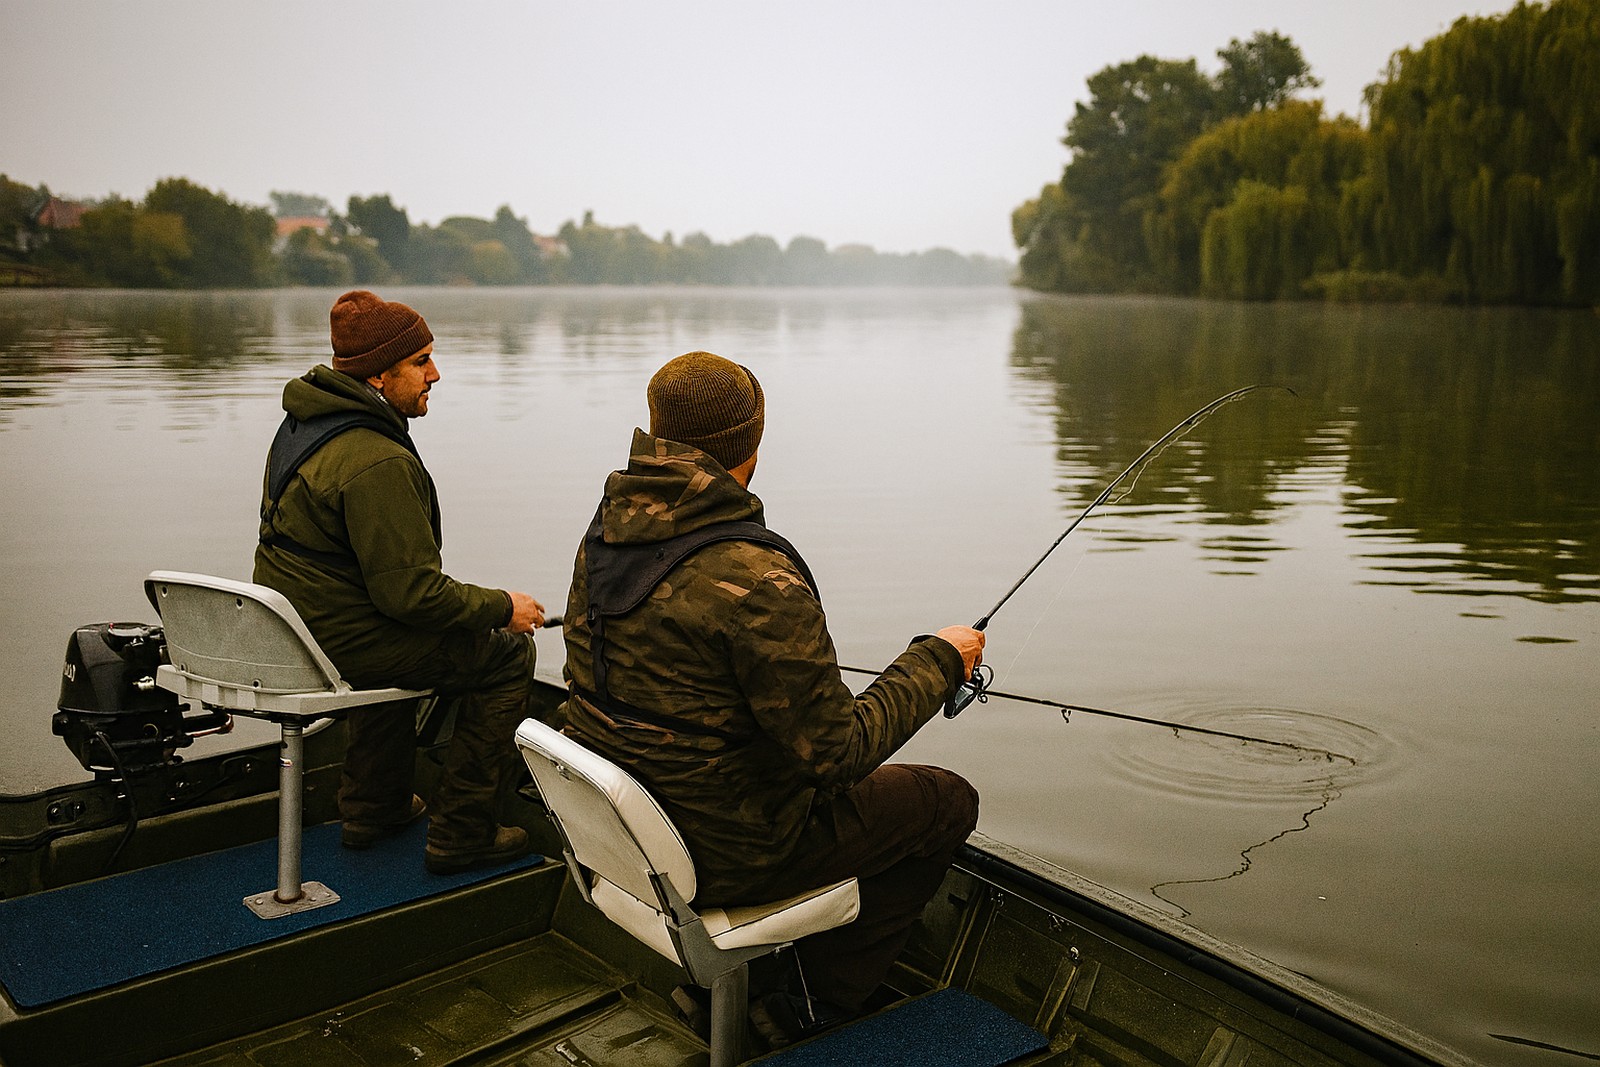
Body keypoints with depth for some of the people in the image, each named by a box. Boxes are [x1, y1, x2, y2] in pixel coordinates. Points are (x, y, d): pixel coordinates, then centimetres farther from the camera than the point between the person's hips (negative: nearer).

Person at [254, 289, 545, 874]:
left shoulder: (303, 425, 7)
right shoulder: (378, 464, -26)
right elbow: (412, 592, -26)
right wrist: (503, 607, -11)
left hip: (286, 626, 10)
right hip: (341, 645, -10)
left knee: (400, 632, 37)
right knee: (507, 653, 2)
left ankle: (374, 808, 40)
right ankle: (461, 833, 7)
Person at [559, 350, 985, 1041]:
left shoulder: (601, 539, -3)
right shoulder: (755, 576, -29)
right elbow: (834, 752, -24)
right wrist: (937, 662, -10)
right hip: (721, 854, -8)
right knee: (948, 801, 11)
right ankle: (820, 1005, 16)